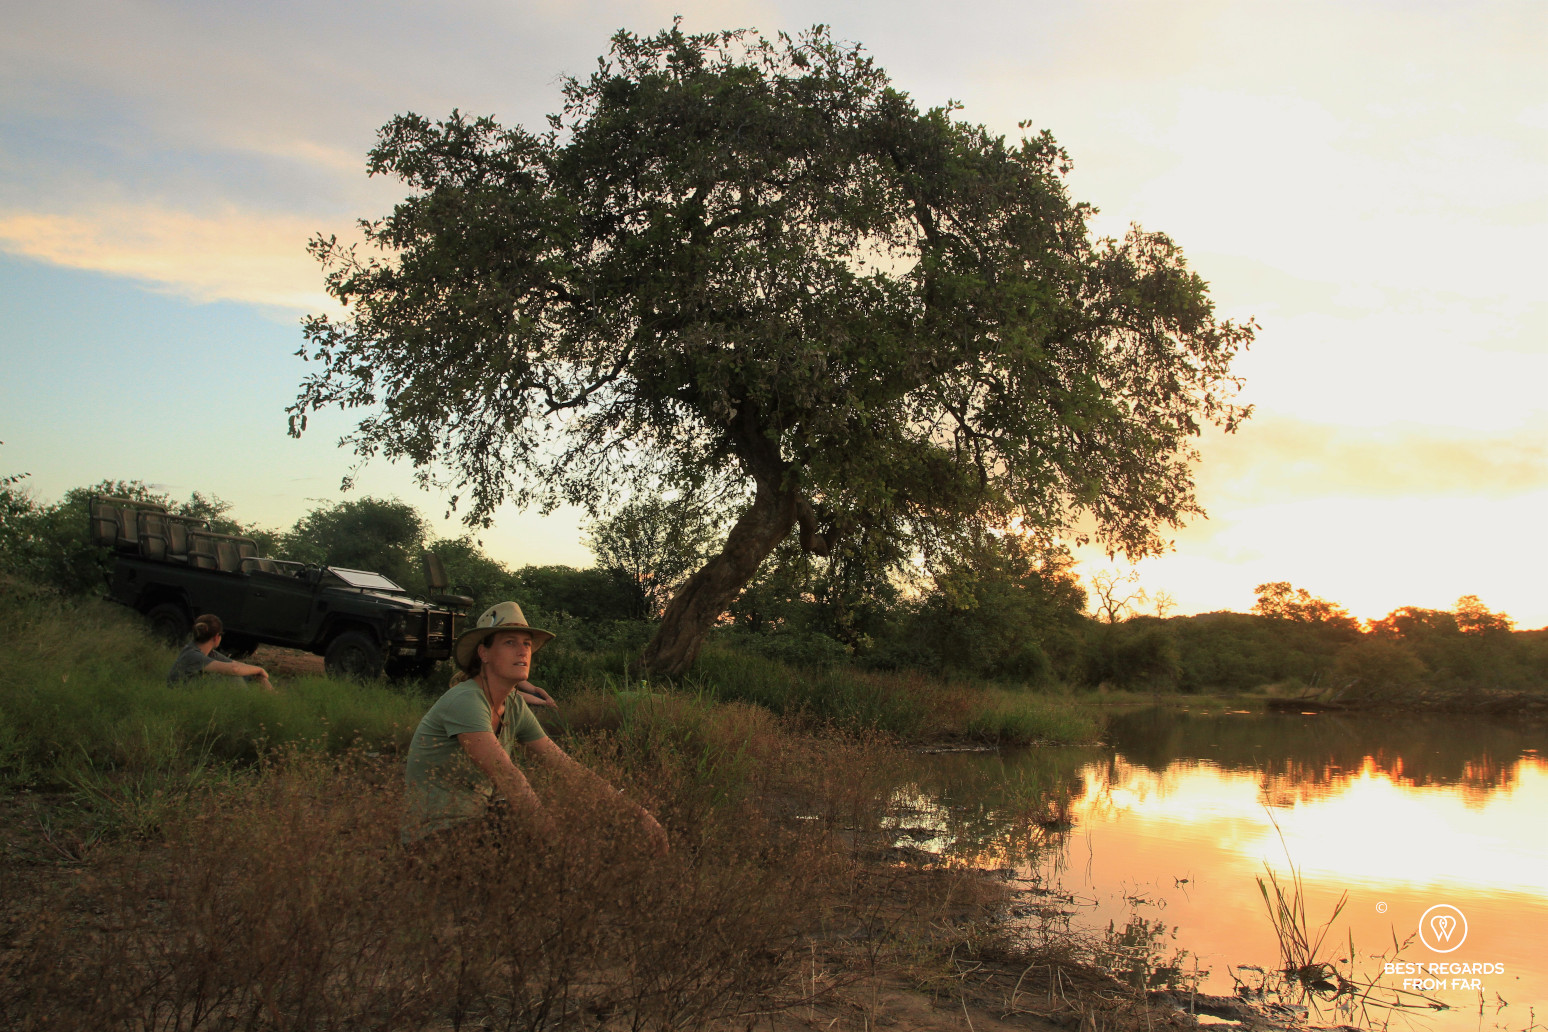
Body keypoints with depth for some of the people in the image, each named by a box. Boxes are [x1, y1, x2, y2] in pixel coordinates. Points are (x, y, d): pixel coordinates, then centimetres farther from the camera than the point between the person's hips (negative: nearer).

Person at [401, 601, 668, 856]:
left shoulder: (515, 707, 4)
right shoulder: (465, 702, -22)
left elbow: (568, 769, 1)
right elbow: (508, 779, -28)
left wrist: (636, 814, -6)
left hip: (476, 823, 8)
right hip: (436, 837, -8)